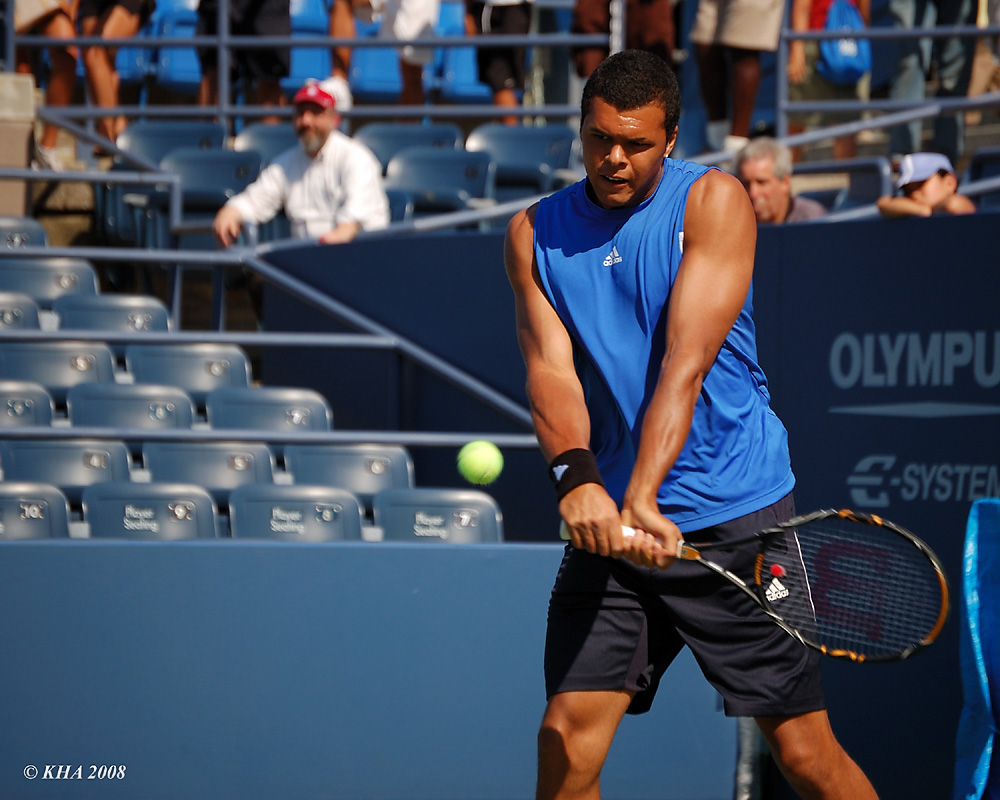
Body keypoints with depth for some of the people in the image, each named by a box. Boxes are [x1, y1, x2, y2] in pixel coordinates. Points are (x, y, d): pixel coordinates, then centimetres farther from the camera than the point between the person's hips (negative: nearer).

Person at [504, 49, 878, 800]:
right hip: (606, 515, 3)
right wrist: (577, 479, -29)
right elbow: (550, 367, -8)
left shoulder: (713, 201, -6)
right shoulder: (535, 232, 4)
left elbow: (685, 362, -17)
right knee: (567, 738, -7)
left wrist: (643, 498, -29)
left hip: (735, 515, -3)